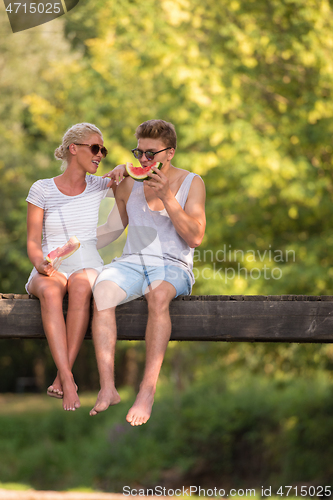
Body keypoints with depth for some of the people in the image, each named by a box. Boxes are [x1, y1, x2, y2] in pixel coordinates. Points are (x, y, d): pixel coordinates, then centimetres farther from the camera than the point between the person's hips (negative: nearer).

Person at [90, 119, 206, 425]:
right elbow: (112, 228, 23)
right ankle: (107, 388, -38)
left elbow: (195, 238, -6)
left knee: (158, 294, -39)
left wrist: (166, 197, -14)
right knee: (102, 289, -33)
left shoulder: (191, 183, 5)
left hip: (173, 267, -2)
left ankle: (148, 389, -41)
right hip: (132, 262, 3)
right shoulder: (129, 183, 13)